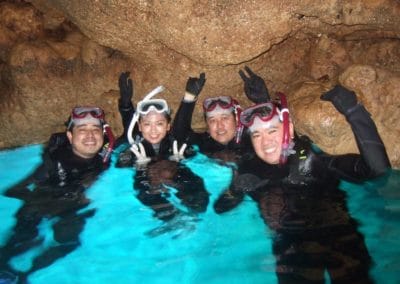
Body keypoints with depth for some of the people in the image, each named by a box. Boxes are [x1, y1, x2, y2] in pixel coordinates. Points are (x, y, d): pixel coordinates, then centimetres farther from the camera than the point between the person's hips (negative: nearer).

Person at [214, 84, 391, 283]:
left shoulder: (313, 157, -3)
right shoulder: (249, 171, 5)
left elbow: (377, 167, -13)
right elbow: (219, 207, 5)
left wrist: (353, 111, -19)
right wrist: (236, 190, -15)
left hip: (339, 237, 0)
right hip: (293, 247, 1)